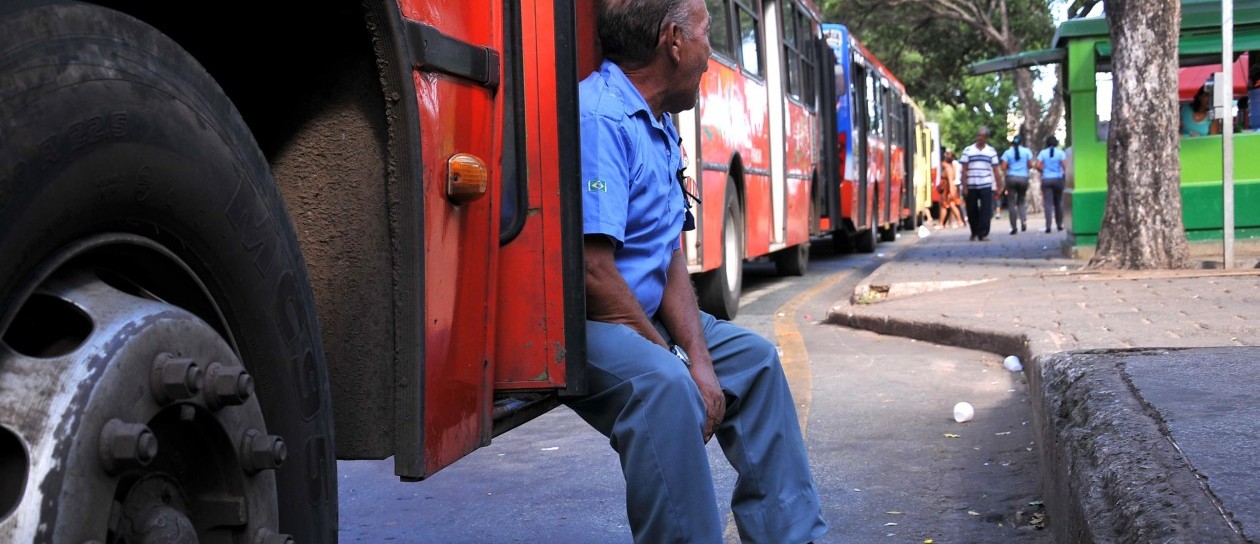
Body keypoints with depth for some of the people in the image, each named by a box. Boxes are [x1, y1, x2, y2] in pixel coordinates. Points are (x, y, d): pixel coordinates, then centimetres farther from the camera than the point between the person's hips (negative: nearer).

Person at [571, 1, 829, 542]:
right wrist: (675, 357, -16)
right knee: (662, 383, -36)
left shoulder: (659, 123, 10)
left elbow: (671, 255, 7)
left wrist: (699, 357, -5)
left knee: (752, 357, 17)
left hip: (642, 314, 11)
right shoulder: (600, 118, -22)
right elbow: (591, 272, -28)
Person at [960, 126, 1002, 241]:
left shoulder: (991, 151, 8)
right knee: (972, 211, 7)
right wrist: (964, 186, -4)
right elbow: (964, 170, 2)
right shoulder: (968, 150, 4)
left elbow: (995, 169, 8)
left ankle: (983, 234, -7)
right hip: (971, 186, 0)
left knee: (986, 210, -9)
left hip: (986, 185, 0)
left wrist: (998, 185, 3)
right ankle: (974, 233, 24)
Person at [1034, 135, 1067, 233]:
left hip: (1046, 180, 0)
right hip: (1058, 179, 0)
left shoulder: (1043, 153, 0)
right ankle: (1059, 224, 20)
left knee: (1047, 203, -4)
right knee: (1058, 202, 13)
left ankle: (1048, 226, -14)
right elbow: (1064, 166, -11)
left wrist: (1043, 171, 9)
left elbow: (1037, 166, -8)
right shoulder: (1060, 153, -2)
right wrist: (1063, 172, 9)